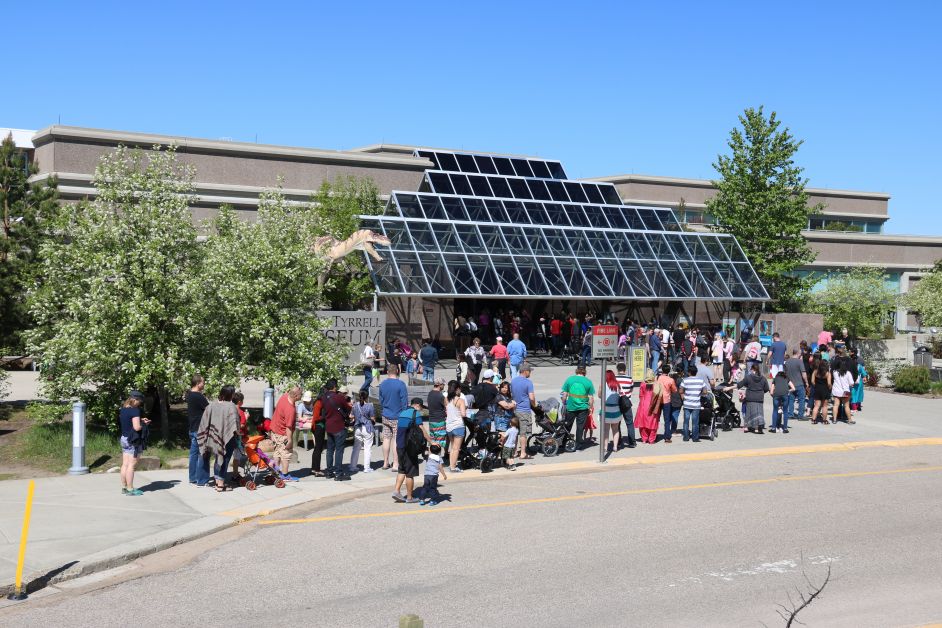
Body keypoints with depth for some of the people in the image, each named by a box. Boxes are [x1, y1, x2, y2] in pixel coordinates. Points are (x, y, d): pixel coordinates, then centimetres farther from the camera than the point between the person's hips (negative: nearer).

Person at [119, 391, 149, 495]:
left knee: (125, 464, 11)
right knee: (131, 465, -4)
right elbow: (137, 427, -23)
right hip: (133, 441, -8)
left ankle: (124, 487, 17)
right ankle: (130, 489, -1)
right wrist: (144, 424, -4)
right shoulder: (135, 410, -17)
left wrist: (140, 420, 14)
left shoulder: (122, 409, 10)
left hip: (124, 438, 8)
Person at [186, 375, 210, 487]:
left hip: (192, 429, 10)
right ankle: (202, 480, -2)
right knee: (203, 455, -4)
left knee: (194, 453, 15)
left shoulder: (189, 394, 8)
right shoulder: (199, 397, -20)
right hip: (200, 429, -10)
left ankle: (193, 478, 22)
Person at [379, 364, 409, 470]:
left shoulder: (382, 385, 3)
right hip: (397, 417, -5)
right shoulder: (400, 385, -15)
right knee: (396, 440, 0)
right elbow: (404, 402, -12)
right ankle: (395, 464, 3)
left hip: (386, 417, 5)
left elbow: (381, 401, 12)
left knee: (386, 439, 11)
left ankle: (385, 463, 17)